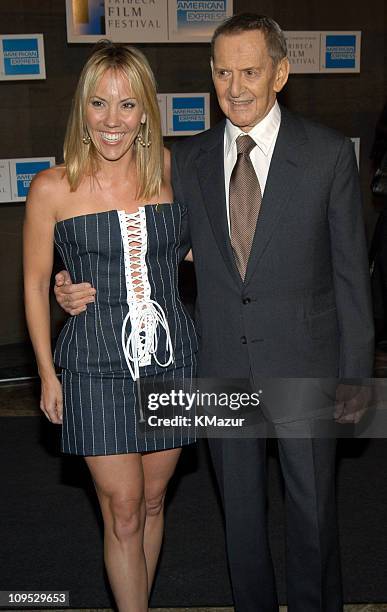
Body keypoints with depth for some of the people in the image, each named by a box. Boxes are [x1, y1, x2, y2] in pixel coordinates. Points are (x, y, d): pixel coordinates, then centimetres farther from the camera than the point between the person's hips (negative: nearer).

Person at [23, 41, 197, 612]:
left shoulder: (171, 170, 1)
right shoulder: (53, 188, -6)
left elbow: (195, 248, 20)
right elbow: (35, 284, 2)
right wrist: (48, 374, 2)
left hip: (171, 356, 3)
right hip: (97, 366, -2)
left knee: (152, 502, 15)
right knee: (123, 512, 2)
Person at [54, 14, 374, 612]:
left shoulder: (329, 153, -7)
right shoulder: (188, 159, 2)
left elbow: (350, 271, -5)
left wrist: (355, 378, -6)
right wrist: (92, 286, -7)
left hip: (303, 362, -2)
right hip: (222, 366, 3)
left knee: (312, 506, 13)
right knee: (240, 506, 18)